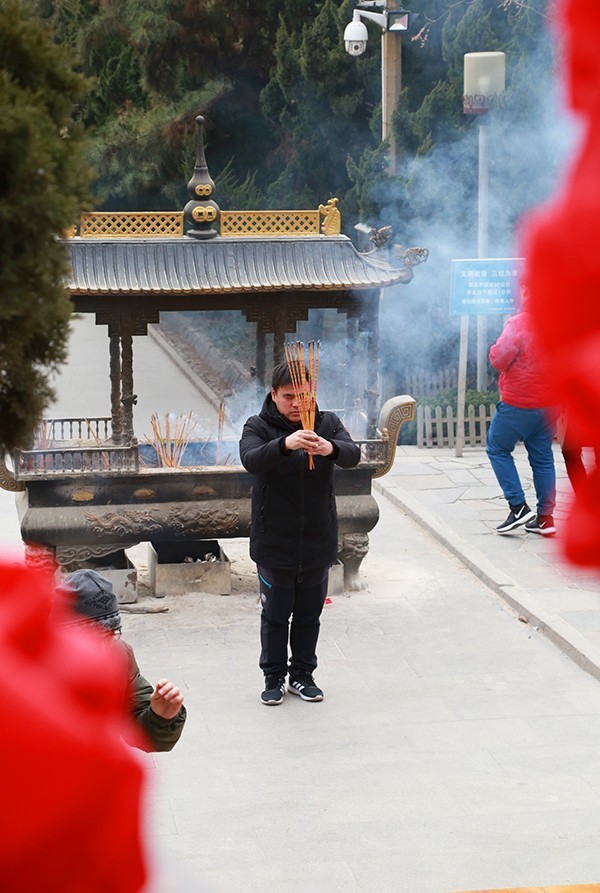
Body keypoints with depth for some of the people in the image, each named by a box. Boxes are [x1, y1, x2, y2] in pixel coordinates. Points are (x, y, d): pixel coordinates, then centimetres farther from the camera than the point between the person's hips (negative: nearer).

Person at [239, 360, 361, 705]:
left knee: (309, 613, 14)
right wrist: (284, 444, -47)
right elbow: (251, 459, -27)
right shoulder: (259, 427, -7)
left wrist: (330, 448, -42)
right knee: (275, 615, 9)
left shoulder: (328, 424, -1)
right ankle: (274, 678, 23)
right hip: (275, 543, -2)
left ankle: (302, 674, 28)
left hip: (318, 543, 2)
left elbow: (353, 455, -18)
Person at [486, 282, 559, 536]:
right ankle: (545, 517, 12)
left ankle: (518, 507, 0)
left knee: (497, 448, 11)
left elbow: (498, 359, -16)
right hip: (550, 403, 6)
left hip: (519, 403, -6)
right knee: (542, 457, 14)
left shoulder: (519, 324, -18)